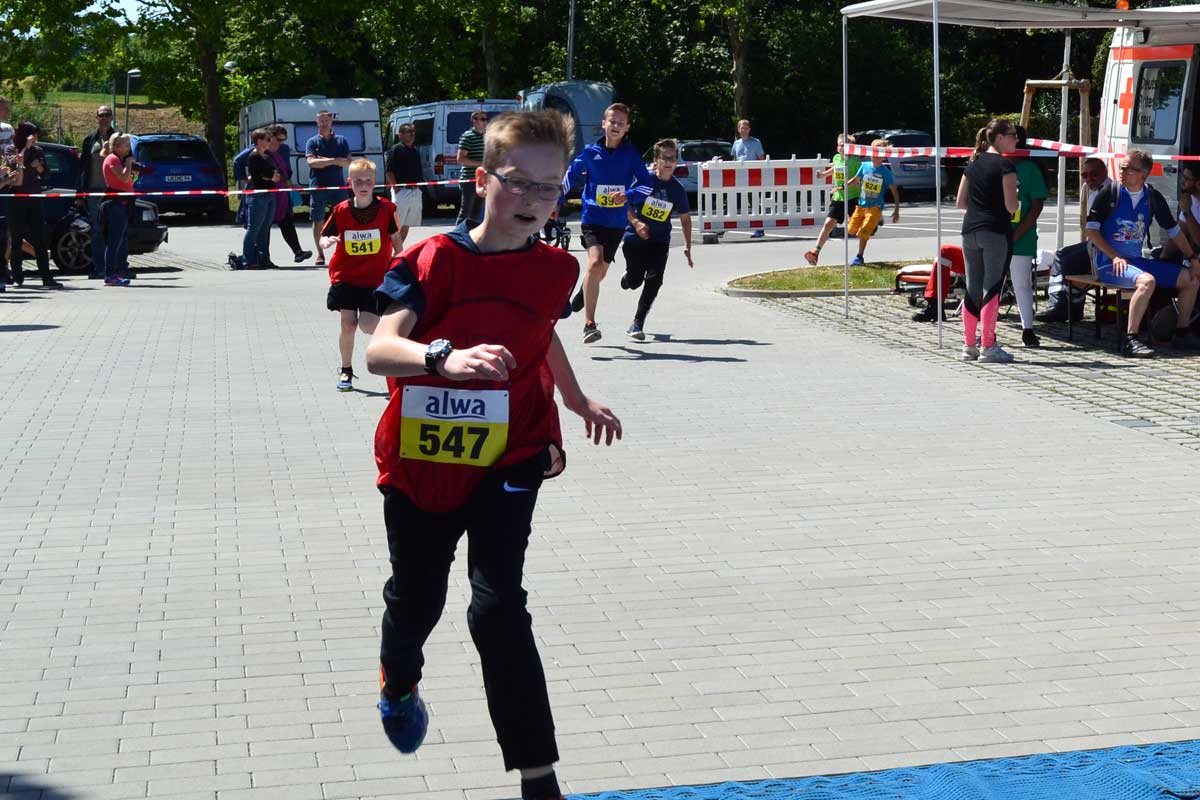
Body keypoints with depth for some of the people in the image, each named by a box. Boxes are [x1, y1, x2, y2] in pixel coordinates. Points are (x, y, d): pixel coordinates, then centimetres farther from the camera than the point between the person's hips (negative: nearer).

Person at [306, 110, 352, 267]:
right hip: (318, 187, 0)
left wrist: (325, 160, -9)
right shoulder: (312, 142, 6)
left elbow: (347, 162, -1)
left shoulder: (341, 141, 10)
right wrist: (334, 161, -10)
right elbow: (311, 162, -9)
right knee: (318, 221, 3)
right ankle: (320, 254, 12)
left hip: (338, 186, 0)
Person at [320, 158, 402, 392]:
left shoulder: (386, 208, -6)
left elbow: (396, 239, 5)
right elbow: (325, 237, 6)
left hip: (376, 278, -1)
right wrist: (326, 242, -18)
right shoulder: (341, 210, -3)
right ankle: (346, 371, 18)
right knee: (348, 325, -1)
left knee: (368, 325, -13)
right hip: (345, 277, 1)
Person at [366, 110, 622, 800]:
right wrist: (446, 359, -50)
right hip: (420, 464, 0)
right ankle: (400, 680, 54)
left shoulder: (557, 269, -3)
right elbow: (380, 350, -31)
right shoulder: (434, 260, -16)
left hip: (507, 463, 1)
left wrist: (578, 401, 29)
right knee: (415, 600, 17)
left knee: (498, 607, -11)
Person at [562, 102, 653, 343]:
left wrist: (627, 195, -20)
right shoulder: (591, 152, -2)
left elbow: (647, 184, -3)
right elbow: (571, 177, 13)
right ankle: (589, 324, -21)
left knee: (601, 271, 14)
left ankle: (583, 293, 50)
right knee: (595, 263, -23)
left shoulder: (631, 154, -1)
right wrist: (555, 202, 18)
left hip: (617, 222, 2)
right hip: (592, 218, -2)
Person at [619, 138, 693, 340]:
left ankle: (637, 323, -6)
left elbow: (685, 218, 8)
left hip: (660, 241, 1)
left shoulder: (677, 189, -2)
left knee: (654, 280, -14)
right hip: (635, 237, -1)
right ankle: (627, 277, 42)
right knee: (635, 281, 1)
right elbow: (626, 202, -6)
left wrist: (687, 246, 5)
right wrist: (635, 222, -22)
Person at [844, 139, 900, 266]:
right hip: (861, 205, 5)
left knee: (863, 232, -11)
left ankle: (859, 257, 3)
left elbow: (895, 192, -4)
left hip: (875, 207, -5)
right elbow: (855, 180, 16)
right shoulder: (865, 166, 1)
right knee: (851, 229, 8)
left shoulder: (886, 172, -9)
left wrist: (896, 210, -8)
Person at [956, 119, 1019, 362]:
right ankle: (988, 347, -4)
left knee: (972, 289, 11)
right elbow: (1011, 205, -13)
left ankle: (968, 346, 14)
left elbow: (960, 201, 13)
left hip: (970, 230, 6)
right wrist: (1016, 204, 8)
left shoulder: (973, 163, 12)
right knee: (992, 288, -4)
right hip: (995, 232, -6)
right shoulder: (1004, 165, -9)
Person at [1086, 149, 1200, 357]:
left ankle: (1181, 333, 16)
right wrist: (1114, 256, -18)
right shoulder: (1110, 193, -6)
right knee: (1147, 281, -35)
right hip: (1109, 263, -6)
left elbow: (1174, 230, 16)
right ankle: (1129, 340, -34)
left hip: (1137, 260, 6)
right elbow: (1091, 230, -8)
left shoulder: (1153, 197, 6)